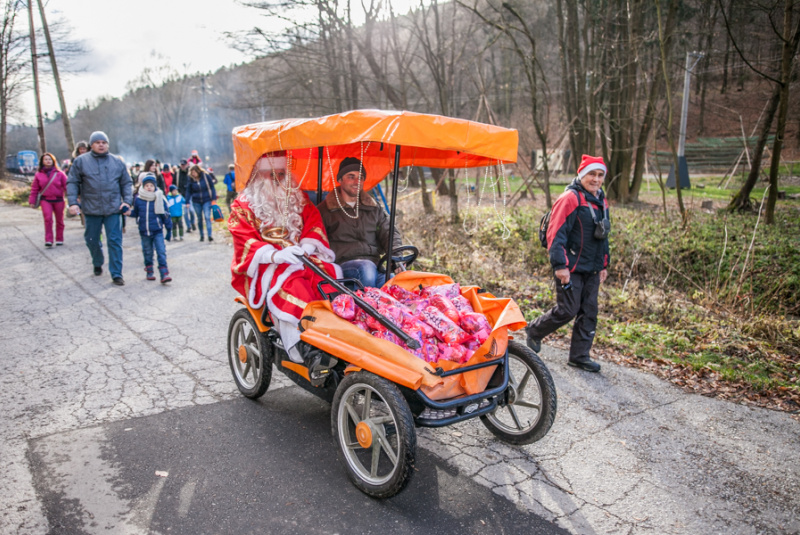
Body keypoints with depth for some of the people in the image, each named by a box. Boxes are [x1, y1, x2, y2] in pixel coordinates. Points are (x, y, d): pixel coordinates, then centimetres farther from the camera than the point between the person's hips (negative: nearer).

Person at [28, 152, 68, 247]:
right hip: (45, 200, 0)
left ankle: (59, 239, 21)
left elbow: (66, 186, 0)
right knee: (48, 219, -15)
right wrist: (32, 201, 6)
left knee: (59, 220, 8)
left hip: (58, 200, 0)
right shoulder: (39, 175, 6)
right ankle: (48, 240, -16)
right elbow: (34, 189, 10)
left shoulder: (59, 174, 1)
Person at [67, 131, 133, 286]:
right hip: (91, 209, 1)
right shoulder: (81, 161, 3)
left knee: (115, 241, -4)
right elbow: (72, 183, 3)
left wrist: (127, 201, -2)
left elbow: (126, 183, 10)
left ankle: (116, 274, 0)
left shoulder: (117, 162, 7)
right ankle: (97, 264, 39)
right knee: (92, 241, 13)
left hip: (113, 210, 0)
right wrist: (72, 202, -8)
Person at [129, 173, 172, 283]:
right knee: (147, 252, 13)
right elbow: (136, 213, 13)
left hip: (157, 231, -2)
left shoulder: (160, 199, -4)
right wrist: (129, 212, -8)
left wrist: (169, 227, 4)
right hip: (144, 232, 2)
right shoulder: (138, 199, 1)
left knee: (161, 252, -8)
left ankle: (164, 274, -10)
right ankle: (149, 272, 25)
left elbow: (165, 214, 2)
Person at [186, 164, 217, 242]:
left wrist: (213, 198, -5)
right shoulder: (191, 179, -2)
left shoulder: (206, 176, -7)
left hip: (206, 200, -2)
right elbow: (189, 191, 5)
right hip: (196, 201, 2)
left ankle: (210, 235, -13)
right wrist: (187, 202, 1)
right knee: (199, 218, 10)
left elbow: (212, 187, -1)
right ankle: (201, 235, 21)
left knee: (207, 217, -12)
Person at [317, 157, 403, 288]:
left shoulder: (374, 208, 25)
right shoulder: (325, 210, 12)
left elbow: (388, 232, 19)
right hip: (344, 263, -2)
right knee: (366, 268, -38)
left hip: (375, 262, 3)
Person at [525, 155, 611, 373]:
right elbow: (556, 234, -19)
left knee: (589, 312, 8)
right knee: (567, 310, -5)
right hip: (571, 269, -8)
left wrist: (604, 265, 21)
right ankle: (534, 331, 20)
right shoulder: (570, 198, -13)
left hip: (592, 269, 8)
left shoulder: (601, 201, 15)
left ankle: (580, 356, 19)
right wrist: (560, 265, -23)